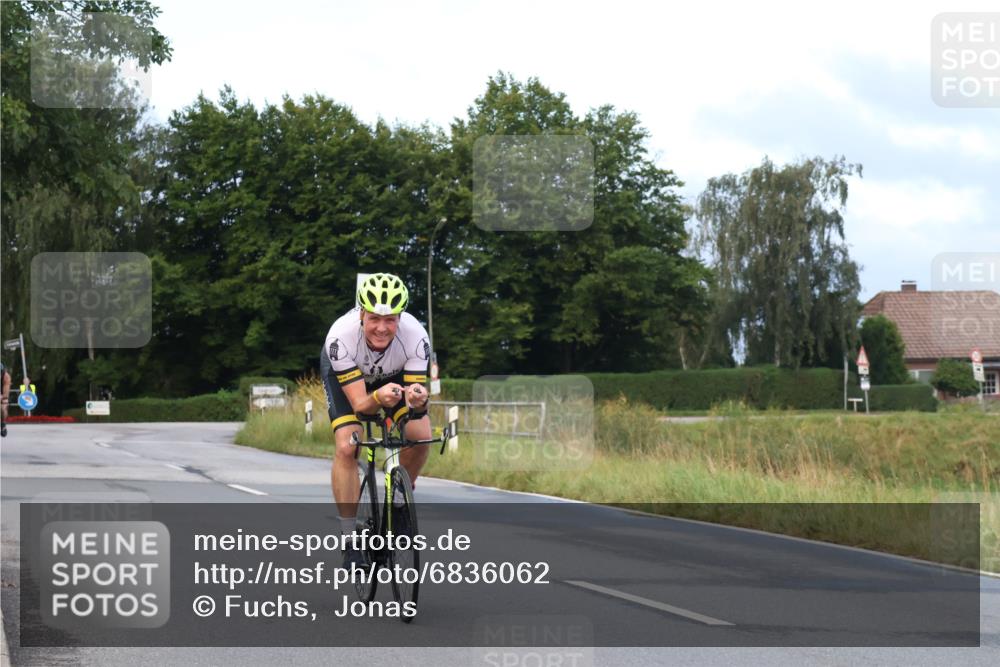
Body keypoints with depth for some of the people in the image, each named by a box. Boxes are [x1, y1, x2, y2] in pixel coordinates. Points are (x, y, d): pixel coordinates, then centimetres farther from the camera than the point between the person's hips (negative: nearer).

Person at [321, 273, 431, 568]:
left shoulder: (415, 336, -36)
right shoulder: (341, 337, -40)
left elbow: (413, 399, -32)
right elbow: (359, 403, -37)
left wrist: (418, 401, -56)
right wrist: (378, 398, -60)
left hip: (394, 373, 2)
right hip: (343, 372, -2)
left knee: (421, 436, -18)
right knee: (347, 447, -21)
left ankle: (397, 502, 11)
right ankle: (351, 543, -12)